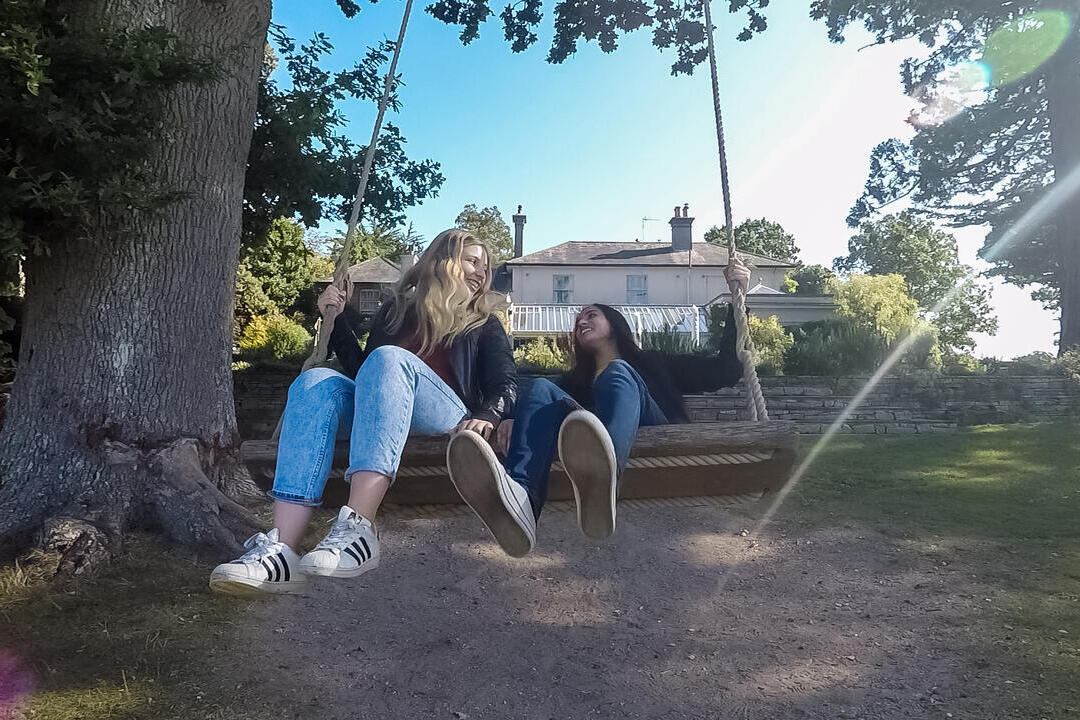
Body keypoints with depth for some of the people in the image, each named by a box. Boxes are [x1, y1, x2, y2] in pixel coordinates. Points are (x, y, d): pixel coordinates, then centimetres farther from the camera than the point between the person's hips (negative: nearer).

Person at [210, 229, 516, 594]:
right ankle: (282, 548, -42)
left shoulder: (484, 323, 22)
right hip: (380, 414, 3)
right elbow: (362, 372, 21)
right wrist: (339, 322, 9)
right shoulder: (396, 310, 27)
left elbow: (505, 383, 6)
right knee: (316, 381, -27)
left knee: (387, 358, -32)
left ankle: (358, 528, -50)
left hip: (445, 417, -3)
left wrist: (486, 415, -16)